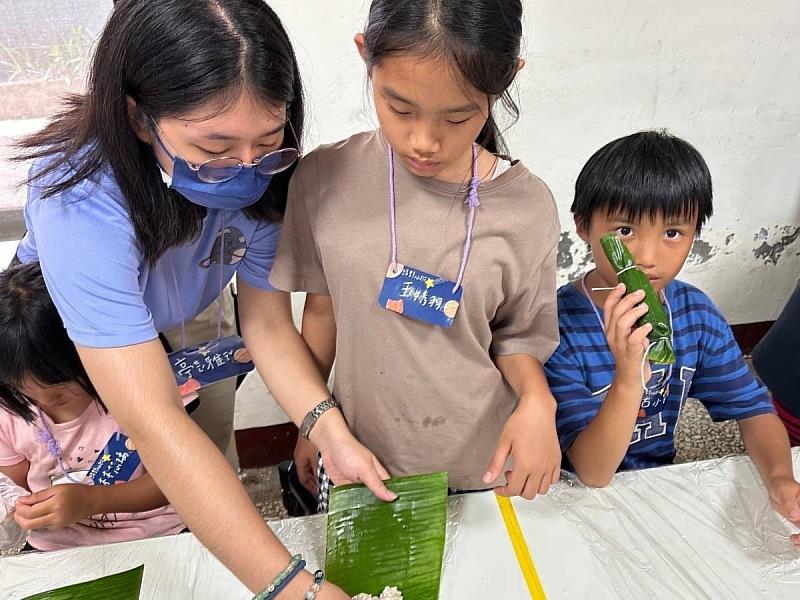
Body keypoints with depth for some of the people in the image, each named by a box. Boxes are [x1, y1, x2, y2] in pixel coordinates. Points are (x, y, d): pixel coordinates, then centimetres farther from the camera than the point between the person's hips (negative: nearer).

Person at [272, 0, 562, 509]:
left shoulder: (526, 205, -16)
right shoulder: (325, 178, -14)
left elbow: (515, 334, -3)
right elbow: (322, 309, -1)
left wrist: (537, 400, -24)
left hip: (481, 465, 0)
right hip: (359, 457, 1)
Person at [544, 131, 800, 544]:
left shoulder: (696, 313, -7)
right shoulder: (558, 325, -24)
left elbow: (754, 409, 3)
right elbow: (593, 472, -22)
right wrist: (629, 377, -38)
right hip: (575, 498, -4)